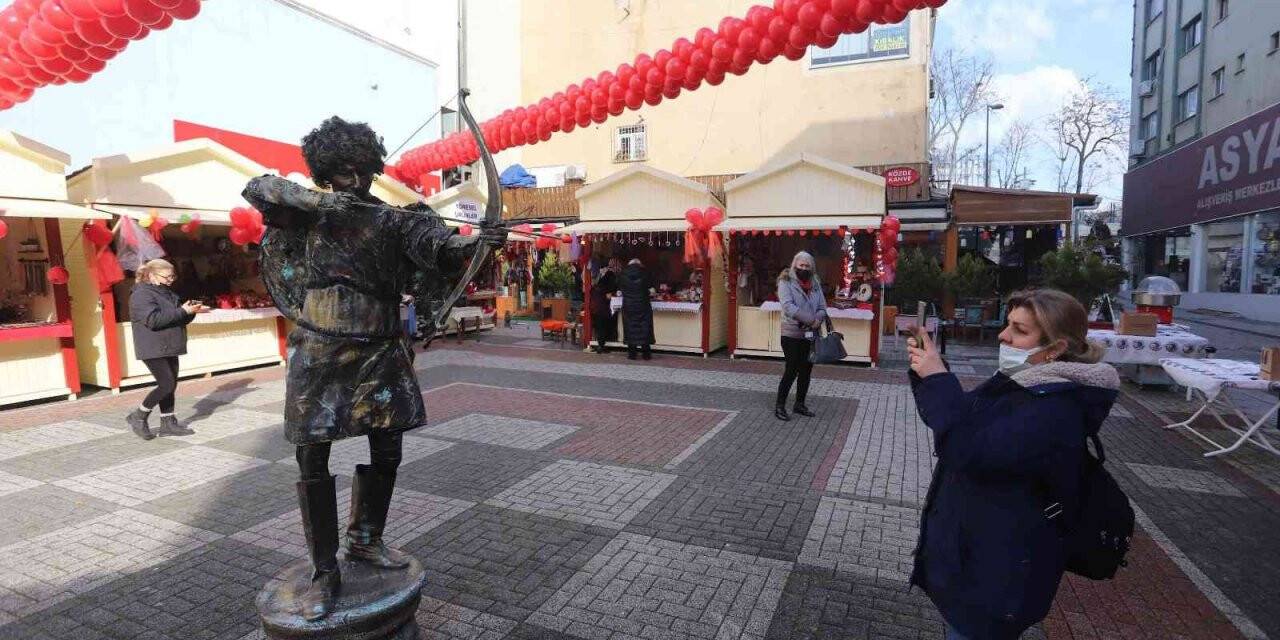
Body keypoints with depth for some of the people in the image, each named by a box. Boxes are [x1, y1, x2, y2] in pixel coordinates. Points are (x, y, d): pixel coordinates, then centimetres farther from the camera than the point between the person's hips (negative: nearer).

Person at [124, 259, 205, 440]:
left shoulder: (167, 293, 16)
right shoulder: (142, 295, -13)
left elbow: (179, 319, 20)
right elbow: (153, 319, -26)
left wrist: (191, 311, -1)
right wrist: (182, 311, -24)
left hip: (169, 349, 9)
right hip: (154, 349, -9)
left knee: (170, 385, 10)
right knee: (166, 385, -11)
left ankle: (168, 423, 16)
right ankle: (138, 417, 7)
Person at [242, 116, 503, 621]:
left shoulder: (394, 220, 1)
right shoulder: (307, 215, 5)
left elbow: (432, 244, -17)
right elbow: (257, 188, -4)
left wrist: (468, 243, -40)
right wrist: (317, 201, -18)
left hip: (380, 354, 2)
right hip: (319, 355, -1)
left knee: (385, 451, 10)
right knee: (313, 460, 2)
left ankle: (365, 541, 34)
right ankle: (325, 573, 17)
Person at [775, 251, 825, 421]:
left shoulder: (815, 284, 11)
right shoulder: (786, 282, -6)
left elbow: (822, 308, 7)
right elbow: (788, 306, -19)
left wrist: (818, 320, -16)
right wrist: (811, 319, -22)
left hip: (810, 335, 6)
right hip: (791, 335, -6)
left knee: (806, 370, 11)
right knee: (792, 370, -4)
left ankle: (799, 404, 25)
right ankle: (780, 406, 8)